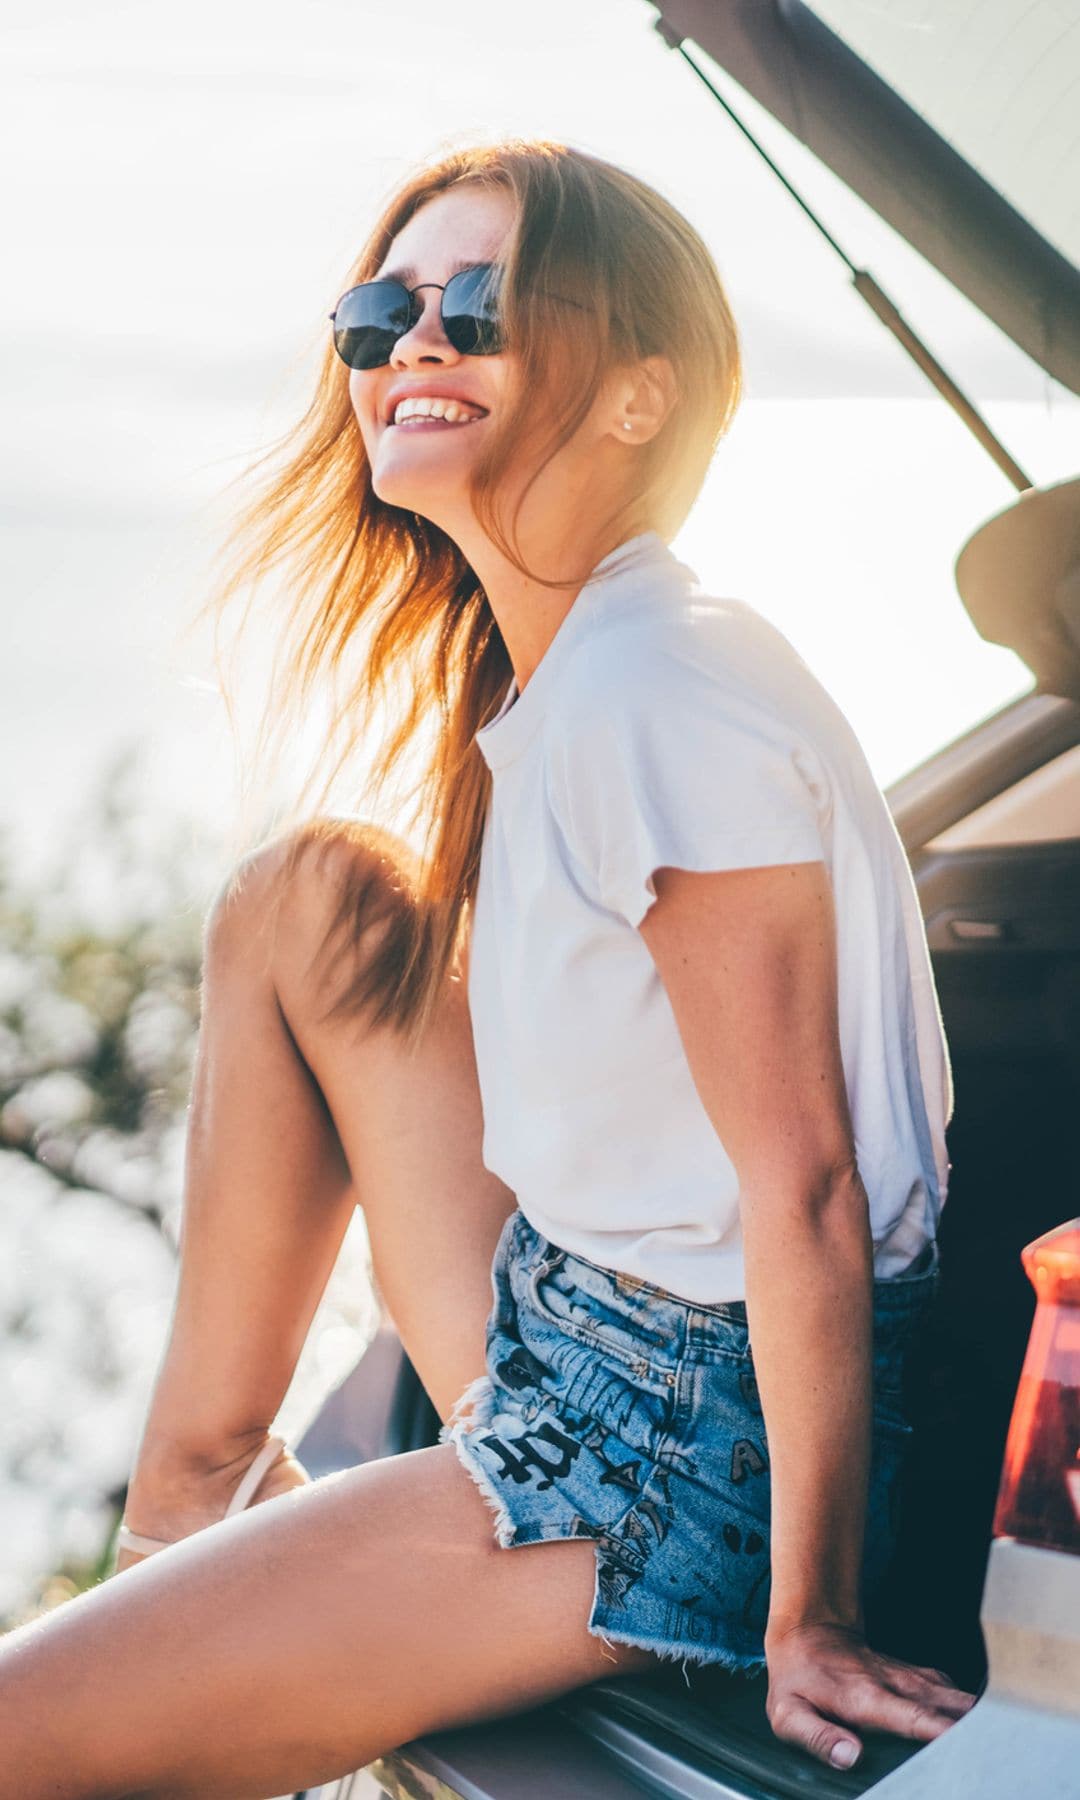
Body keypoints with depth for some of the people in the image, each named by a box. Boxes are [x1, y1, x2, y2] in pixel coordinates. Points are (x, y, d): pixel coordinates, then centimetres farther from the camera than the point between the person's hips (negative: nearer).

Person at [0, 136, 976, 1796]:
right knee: (311, 893, 11)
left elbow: (804, 1182, -22)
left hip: (685, 1467, -9)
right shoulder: (542, 673, 6)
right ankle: (188, 1487, 18)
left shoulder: (664, 695, -23)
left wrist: (807, 1616, -17)